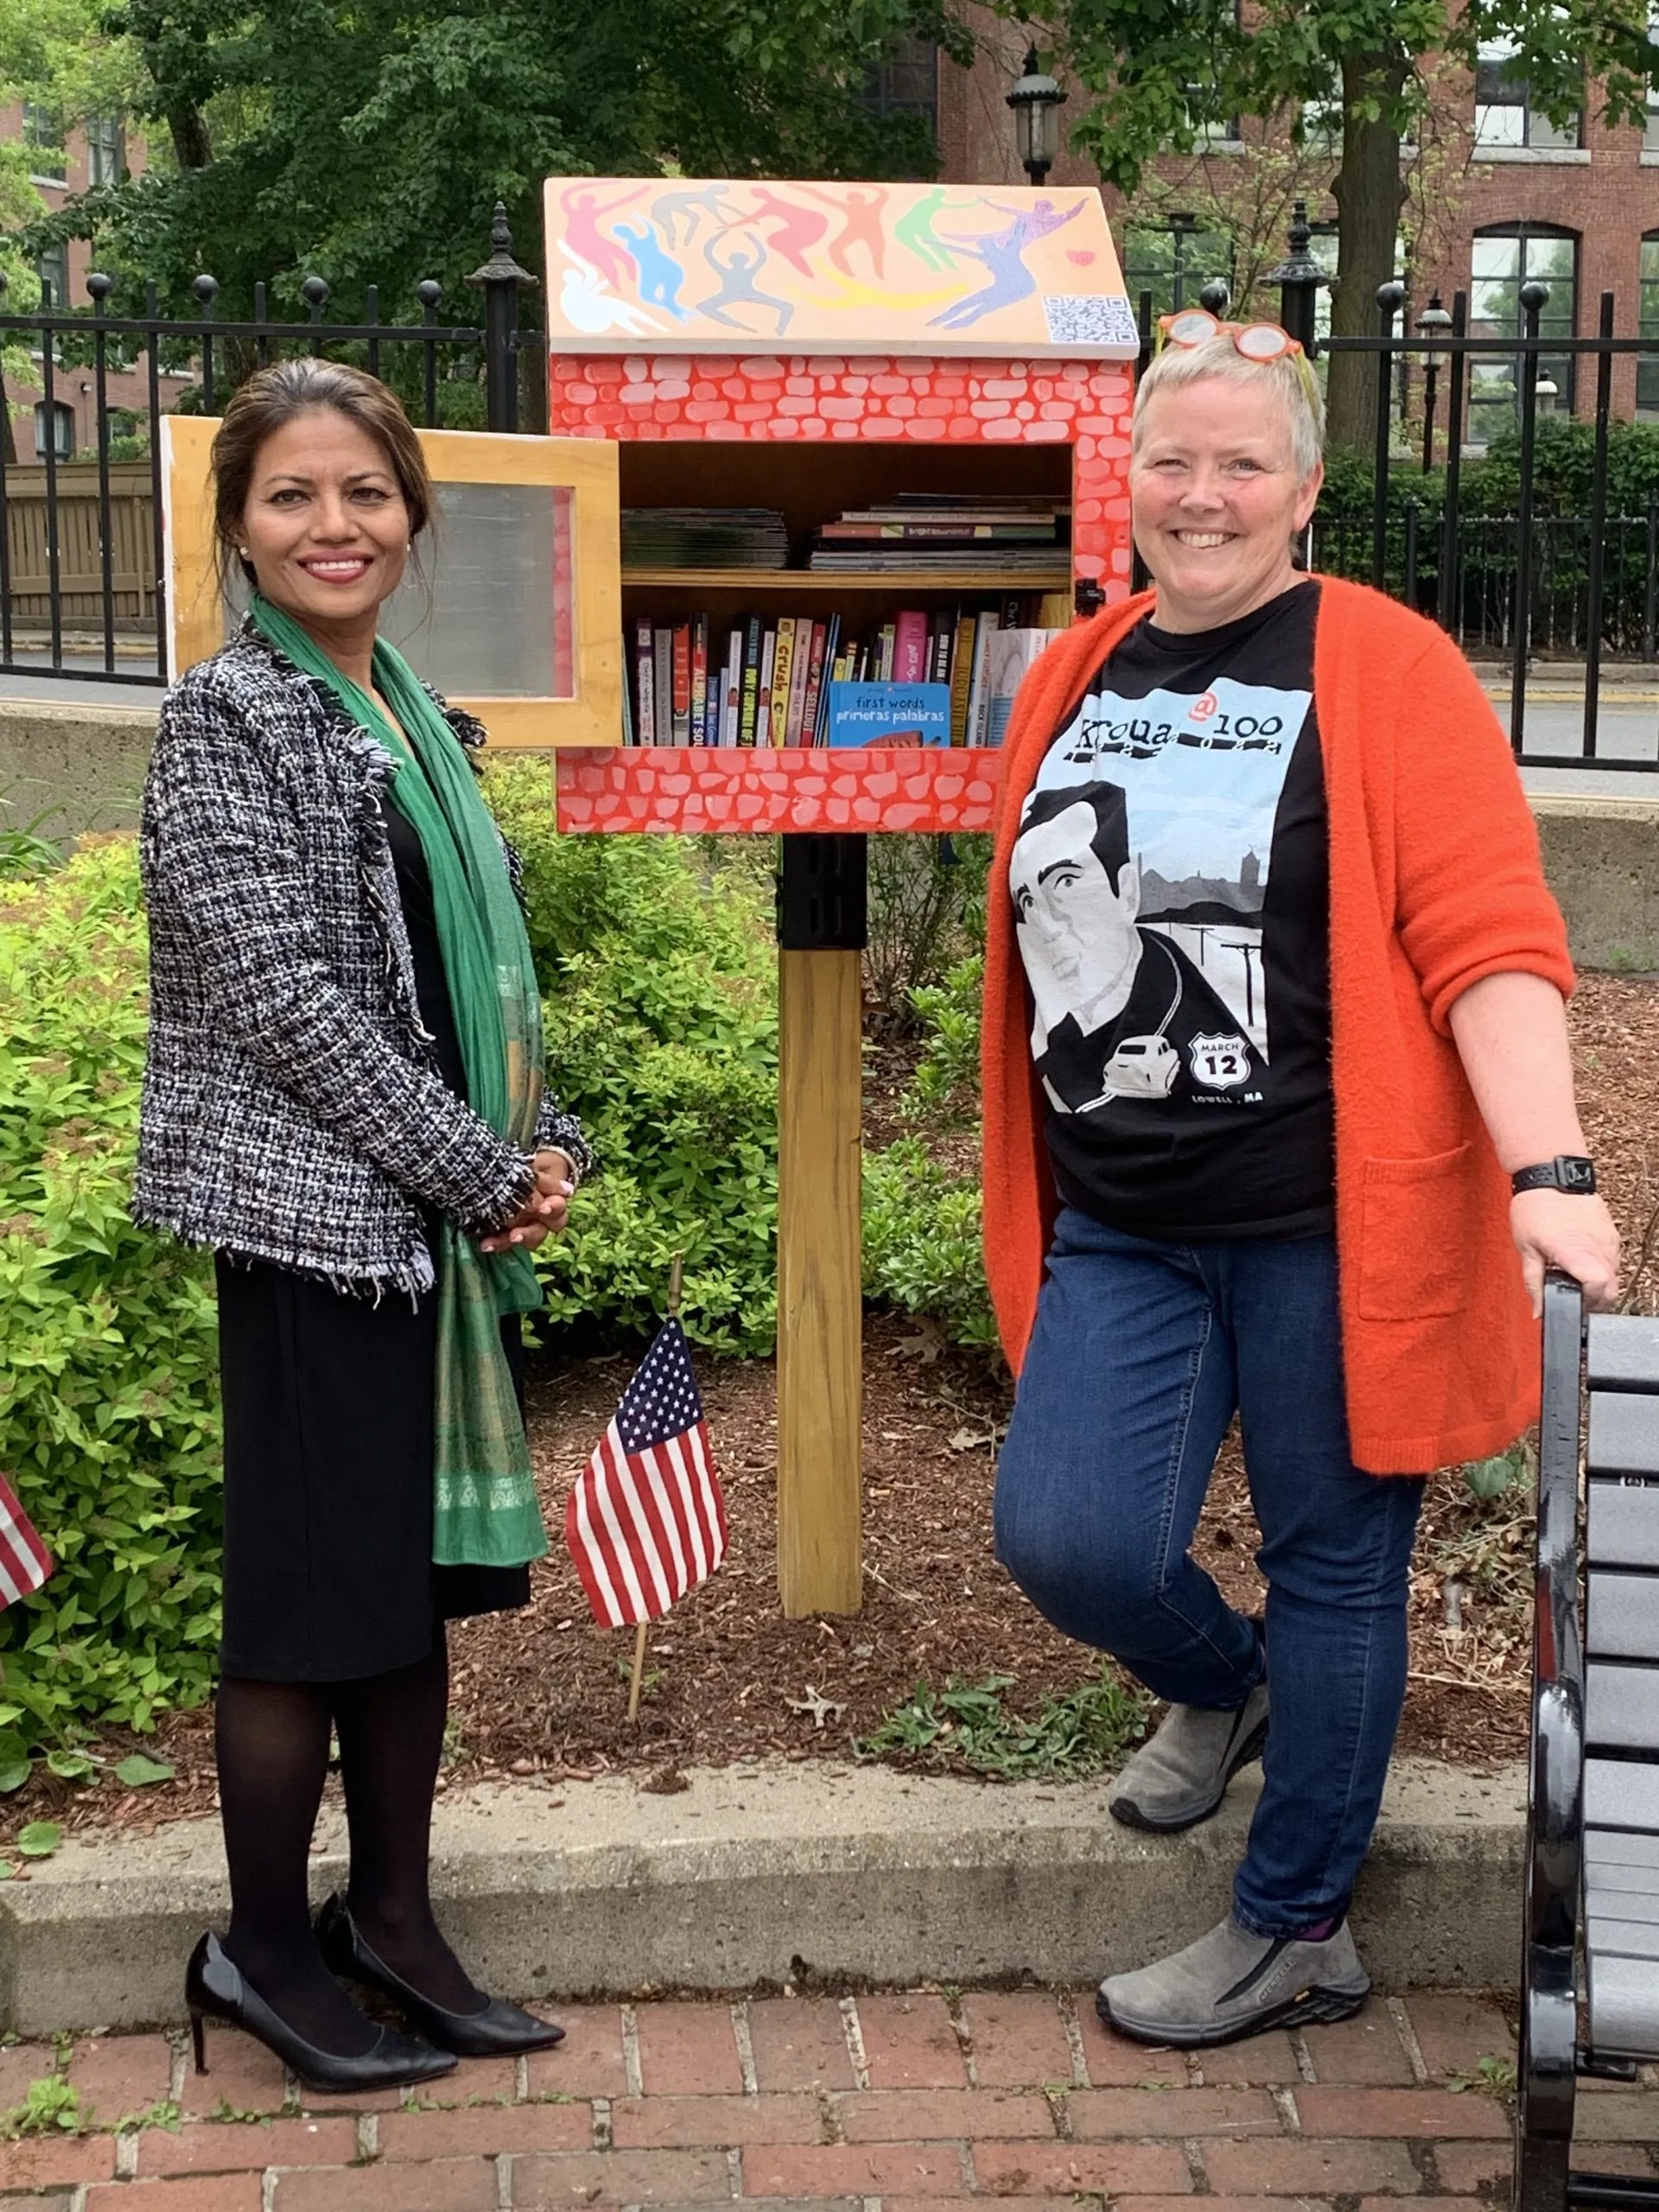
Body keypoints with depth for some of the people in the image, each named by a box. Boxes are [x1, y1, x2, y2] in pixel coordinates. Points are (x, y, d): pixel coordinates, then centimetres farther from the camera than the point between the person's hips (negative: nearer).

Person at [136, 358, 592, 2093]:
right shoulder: (224, 716, -10)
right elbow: (281, 992, -17)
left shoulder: (415, 717, 12)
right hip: (315, 1215, -7)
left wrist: (547, 1146, 1)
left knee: (420, 1575, 14)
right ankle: (262, 1956, 18)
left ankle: (391, 1919, 27)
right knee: (313, 1599, 2)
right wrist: (486, 1175, -15)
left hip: (445, 1219, 7)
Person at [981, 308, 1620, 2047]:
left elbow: (1490, 939, -15)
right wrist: (1031, 1197, 20)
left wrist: (1548, 1169, -26)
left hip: (1323, 1218, -4)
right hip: (1119, 1229, 5)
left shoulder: (1386, 671, -7)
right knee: (1065, 1543, -4)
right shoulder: (1074, 679, 10)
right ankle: (1223, 1686, 32)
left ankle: (1295, 1932, 27)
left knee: (1333, 1566, 8)